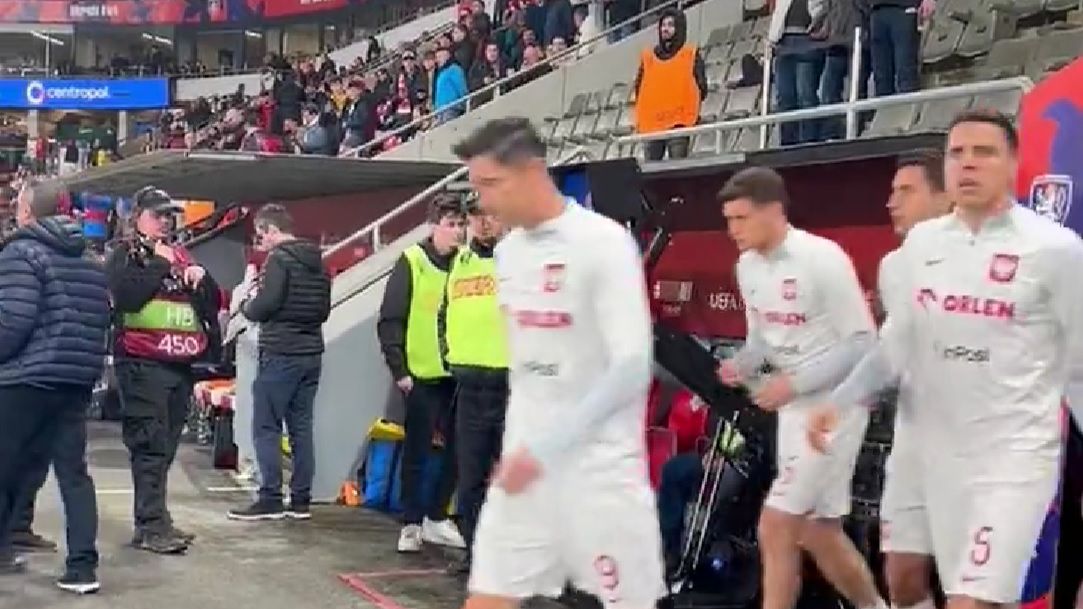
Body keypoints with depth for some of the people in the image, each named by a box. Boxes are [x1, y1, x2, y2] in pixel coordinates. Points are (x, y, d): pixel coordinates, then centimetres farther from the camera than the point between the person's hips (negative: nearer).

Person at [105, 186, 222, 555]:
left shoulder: (181, 255, 21)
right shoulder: (125, 254, 3)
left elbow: (214, 302, 19)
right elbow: (127, 295, -16)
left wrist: (201, 276, 1)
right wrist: (160, 264, -9)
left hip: (180, 363, 7)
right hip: (142, 363, -7)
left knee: (166, 445, 9)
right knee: (150, 444, -12)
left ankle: (153, 520, 16)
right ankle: (151, 525, -13)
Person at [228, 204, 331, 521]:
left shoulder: (279, 259, -10)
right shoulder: (317, 263, 15)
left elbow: (264, 306, -16)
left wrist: (245, 304, 3)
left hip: (281, 354, -8)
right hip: (311, 353, 8)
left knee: (266, 427, -3)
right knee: (301, 427, 9)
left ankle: (270, 500, -5)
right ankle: (301, 500, 9)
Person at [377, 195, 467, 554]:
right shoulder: (412, 262, -5)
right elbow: (389, 322, -6)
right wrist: (399, 370, -10)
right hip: (422, 376, -4)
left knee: (457, 450, 7)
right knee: (417, 453, 3)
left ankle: (436, 518, 22)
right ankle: (411, 524, 14)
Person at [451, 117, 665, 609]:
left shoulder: (603, 241, -13)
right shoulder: (508, 250, 9)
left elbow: (632, 368, -19)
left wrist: (545, 448, -21)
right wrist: (520, 444, 15)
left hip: (599, 463, -6)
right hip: (524, 460, 7)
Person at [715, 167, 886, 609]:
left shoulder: (822, 258, -18)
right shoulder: (747, 266, 5)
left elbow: (862, 342, -16)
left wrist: (794, 383, -22)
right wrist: (740, 365, -6)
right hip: (794, 406, 8)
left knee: (775, 527, -10)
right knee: (818, 533, 14)